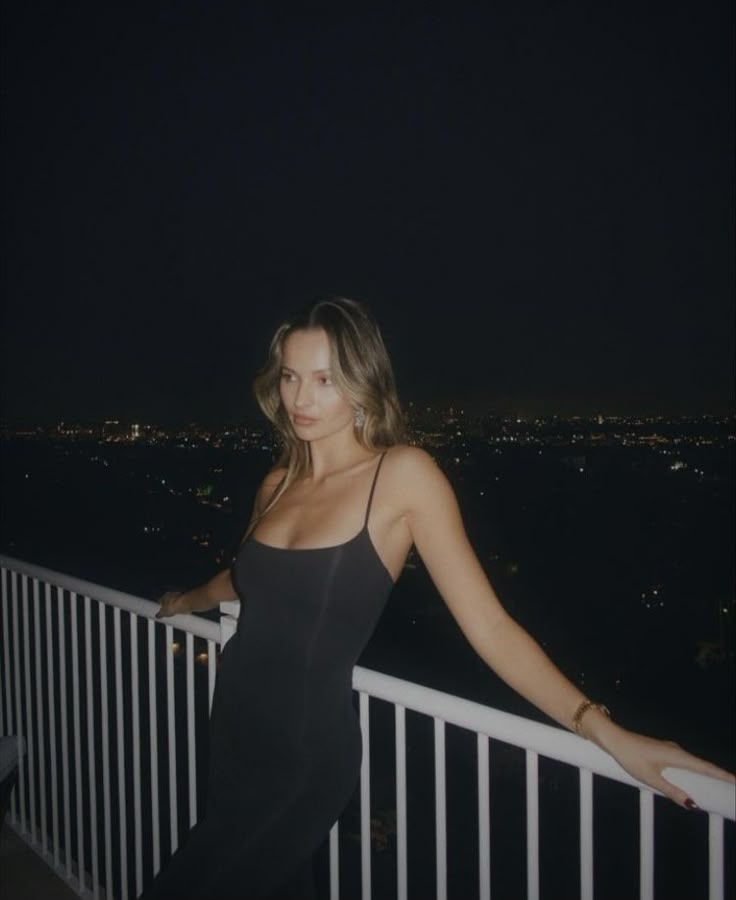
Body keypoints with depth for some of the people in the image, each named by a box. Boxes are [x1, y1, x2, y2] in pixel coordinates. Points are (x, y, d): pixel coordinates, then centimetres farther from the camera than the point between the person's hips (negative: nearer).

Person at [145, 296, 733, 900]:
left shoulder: (403, 474, -15)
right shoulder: (278, 483, 2)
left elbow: (487, 624, -17)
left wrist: (606, 731, -25)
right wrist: (193, 599, 42)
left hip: (307, 752, -6)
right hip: (234, 727, 6)